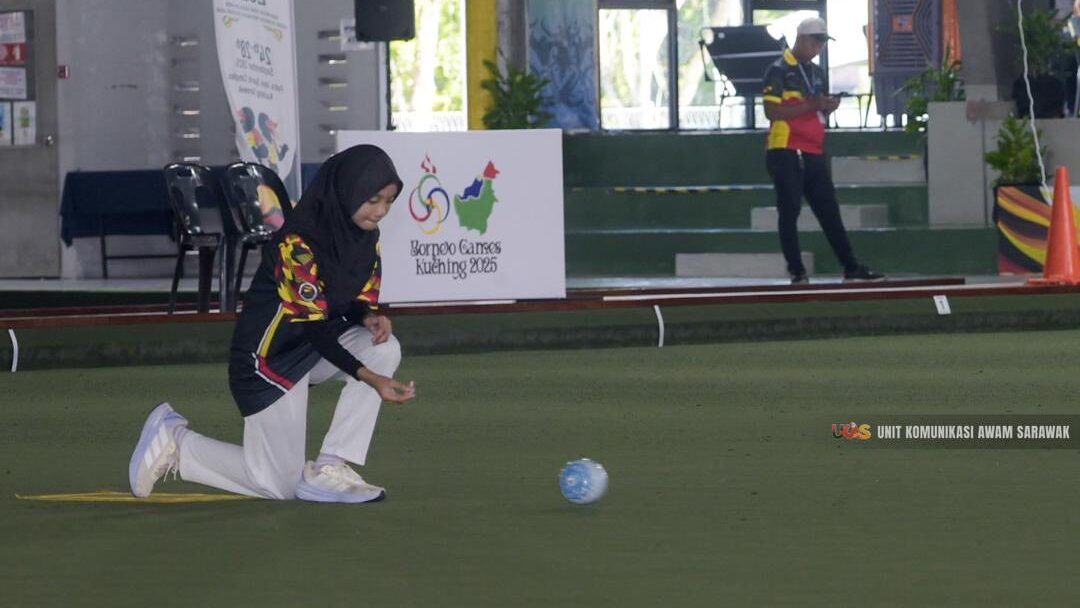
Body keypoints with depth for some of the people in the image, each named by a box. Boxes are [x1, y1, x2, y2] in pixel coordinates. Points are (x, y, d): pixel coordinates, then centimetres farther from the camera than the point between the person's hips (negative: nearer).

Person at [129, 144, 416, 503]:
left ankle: (329, 471, -14)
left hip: (316, 347, 8)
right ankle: (174, 443, 14)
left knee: (384, 349, -20)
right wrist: (368, 378, -37)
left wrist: (370, 317, -18)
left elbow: (361, 298, 8)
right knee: (280, 485, -5)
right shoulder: (299, 241, -26)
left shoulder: (365, 236, -1)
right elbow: (312, 325, -28)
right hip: (271, 355, -8)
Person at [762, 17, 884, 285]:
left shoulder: (817, 73, 19)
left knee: (830, 212, 7)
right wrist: (810, 105, -20)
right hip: (786, 152, -7)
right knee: (789, 212, -5)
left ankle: (851, 268, 7)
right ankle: (797, 272, -2)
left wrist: (827, 107, 1)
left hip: (814, 153, 7)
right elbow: (772, 111, -15)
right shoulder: (779, 71, -5)